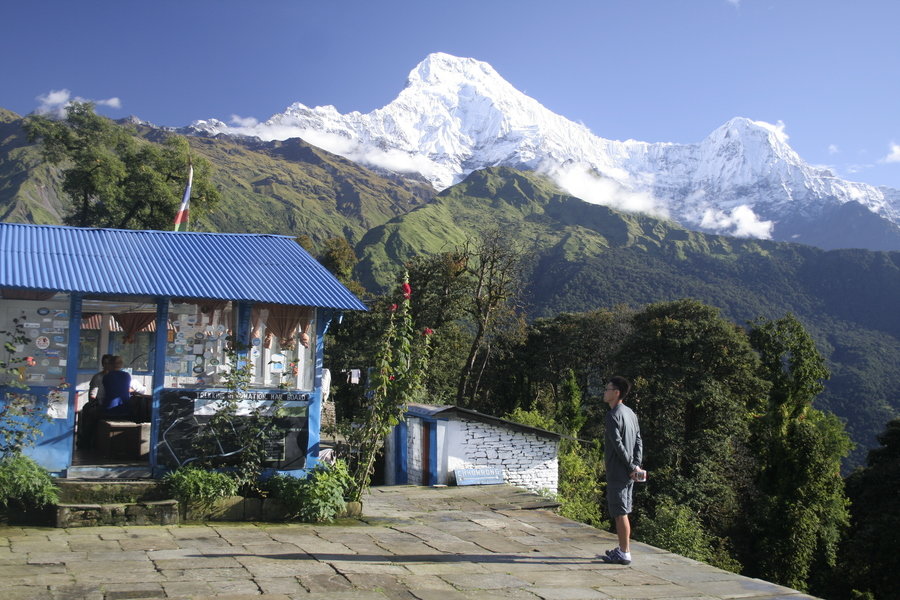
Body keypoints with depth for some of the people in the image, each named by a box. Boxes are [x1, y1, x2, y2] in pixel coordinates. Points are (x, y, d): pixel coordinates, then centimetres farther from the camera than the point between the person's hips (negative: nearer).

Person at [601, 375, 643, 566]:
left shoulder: (612, 416, -15)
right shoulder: (631, 413, 12)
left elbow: (618, 445, -20)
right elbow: (639, 441, 10)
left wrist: (632, 466, -15)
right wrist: (637, 465, 3)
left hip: (617, 472, -9)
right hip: (629, 472, 9)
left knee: (620, 513, -3)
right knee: (623, 512, 16)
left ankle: (624, 554, 2)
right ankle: (623, 549, 23)